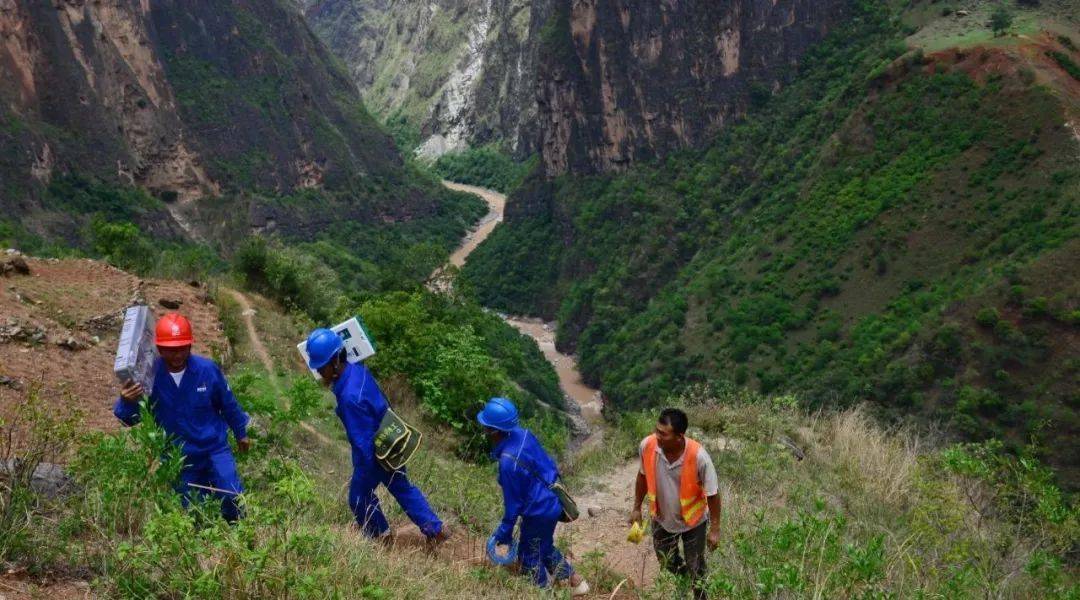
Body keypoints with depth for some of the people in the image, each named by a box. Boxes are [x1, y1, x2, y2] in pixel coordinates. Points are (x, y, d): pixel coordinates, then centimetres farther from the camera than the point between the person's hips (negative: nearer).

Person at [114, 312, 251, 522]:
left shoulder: (207, 369, -16)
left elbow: (228, 404, 1)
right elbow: (130, 419, -20)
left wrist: (241, 433, 14)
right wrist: (127, 402, -44)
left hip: (214, 448, 0)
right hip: (177, 458, 1)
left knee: (233, 498, -7)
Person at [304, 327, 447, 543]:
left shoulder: (350, 397, -33)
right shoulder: (358, 369, -10)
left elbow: (362, 440, -26)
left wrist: (365, 473, -17)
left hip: (373, 453, -8)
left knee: (360, 496, 17)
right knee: (402, 487, 22)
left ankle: (380, 535, 38)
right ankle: (435, 529, 26)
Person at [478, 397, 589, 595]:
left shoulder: (508, 462, -32)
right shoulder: (522, 434, -9)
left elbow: (513, 502, -20)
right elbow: (546, 462, 6)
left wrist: (504, 532, -6)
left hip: (540, 512, -8)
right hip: (551, 502, 8)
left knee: (529, 556, 16)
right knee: (544, 547, 29)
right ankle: (576, 582, 41)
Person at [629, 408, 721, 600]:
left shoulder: (698, 456, -35)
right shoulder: (647, 446, -26)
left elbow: (712, 494, -20)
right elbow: (643, 476, -4)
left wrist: (714, 529, -13)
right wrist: (637, 507, 5)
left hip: (693, 521, -3)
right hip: (662, 518, 3)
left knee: (695, 567, 16)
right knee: (666, 562, 25)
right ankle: (683, 574, 58)